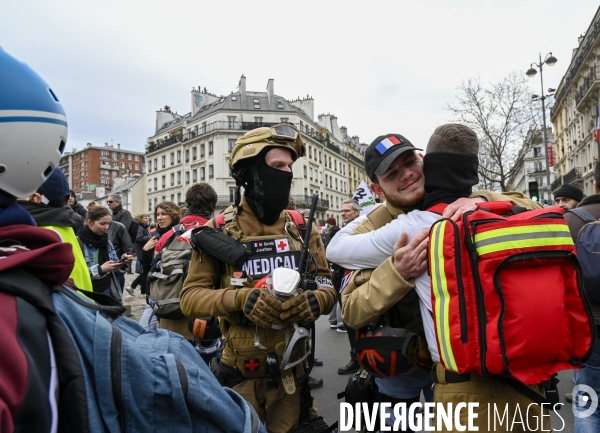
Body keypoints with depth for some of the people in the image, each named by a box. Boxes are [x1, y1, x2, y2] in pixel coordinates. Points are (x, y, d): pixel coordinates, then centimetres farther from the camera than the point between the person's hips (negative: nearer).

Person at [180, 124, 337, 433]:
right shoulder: (220, 230, -7)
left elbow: (327, 286, 2)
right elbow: (190, 297, -9)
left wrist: (315, 300, -21)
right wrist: (240, 298, -26)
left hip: (292, 370, 2)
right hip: (240, 372, -2)